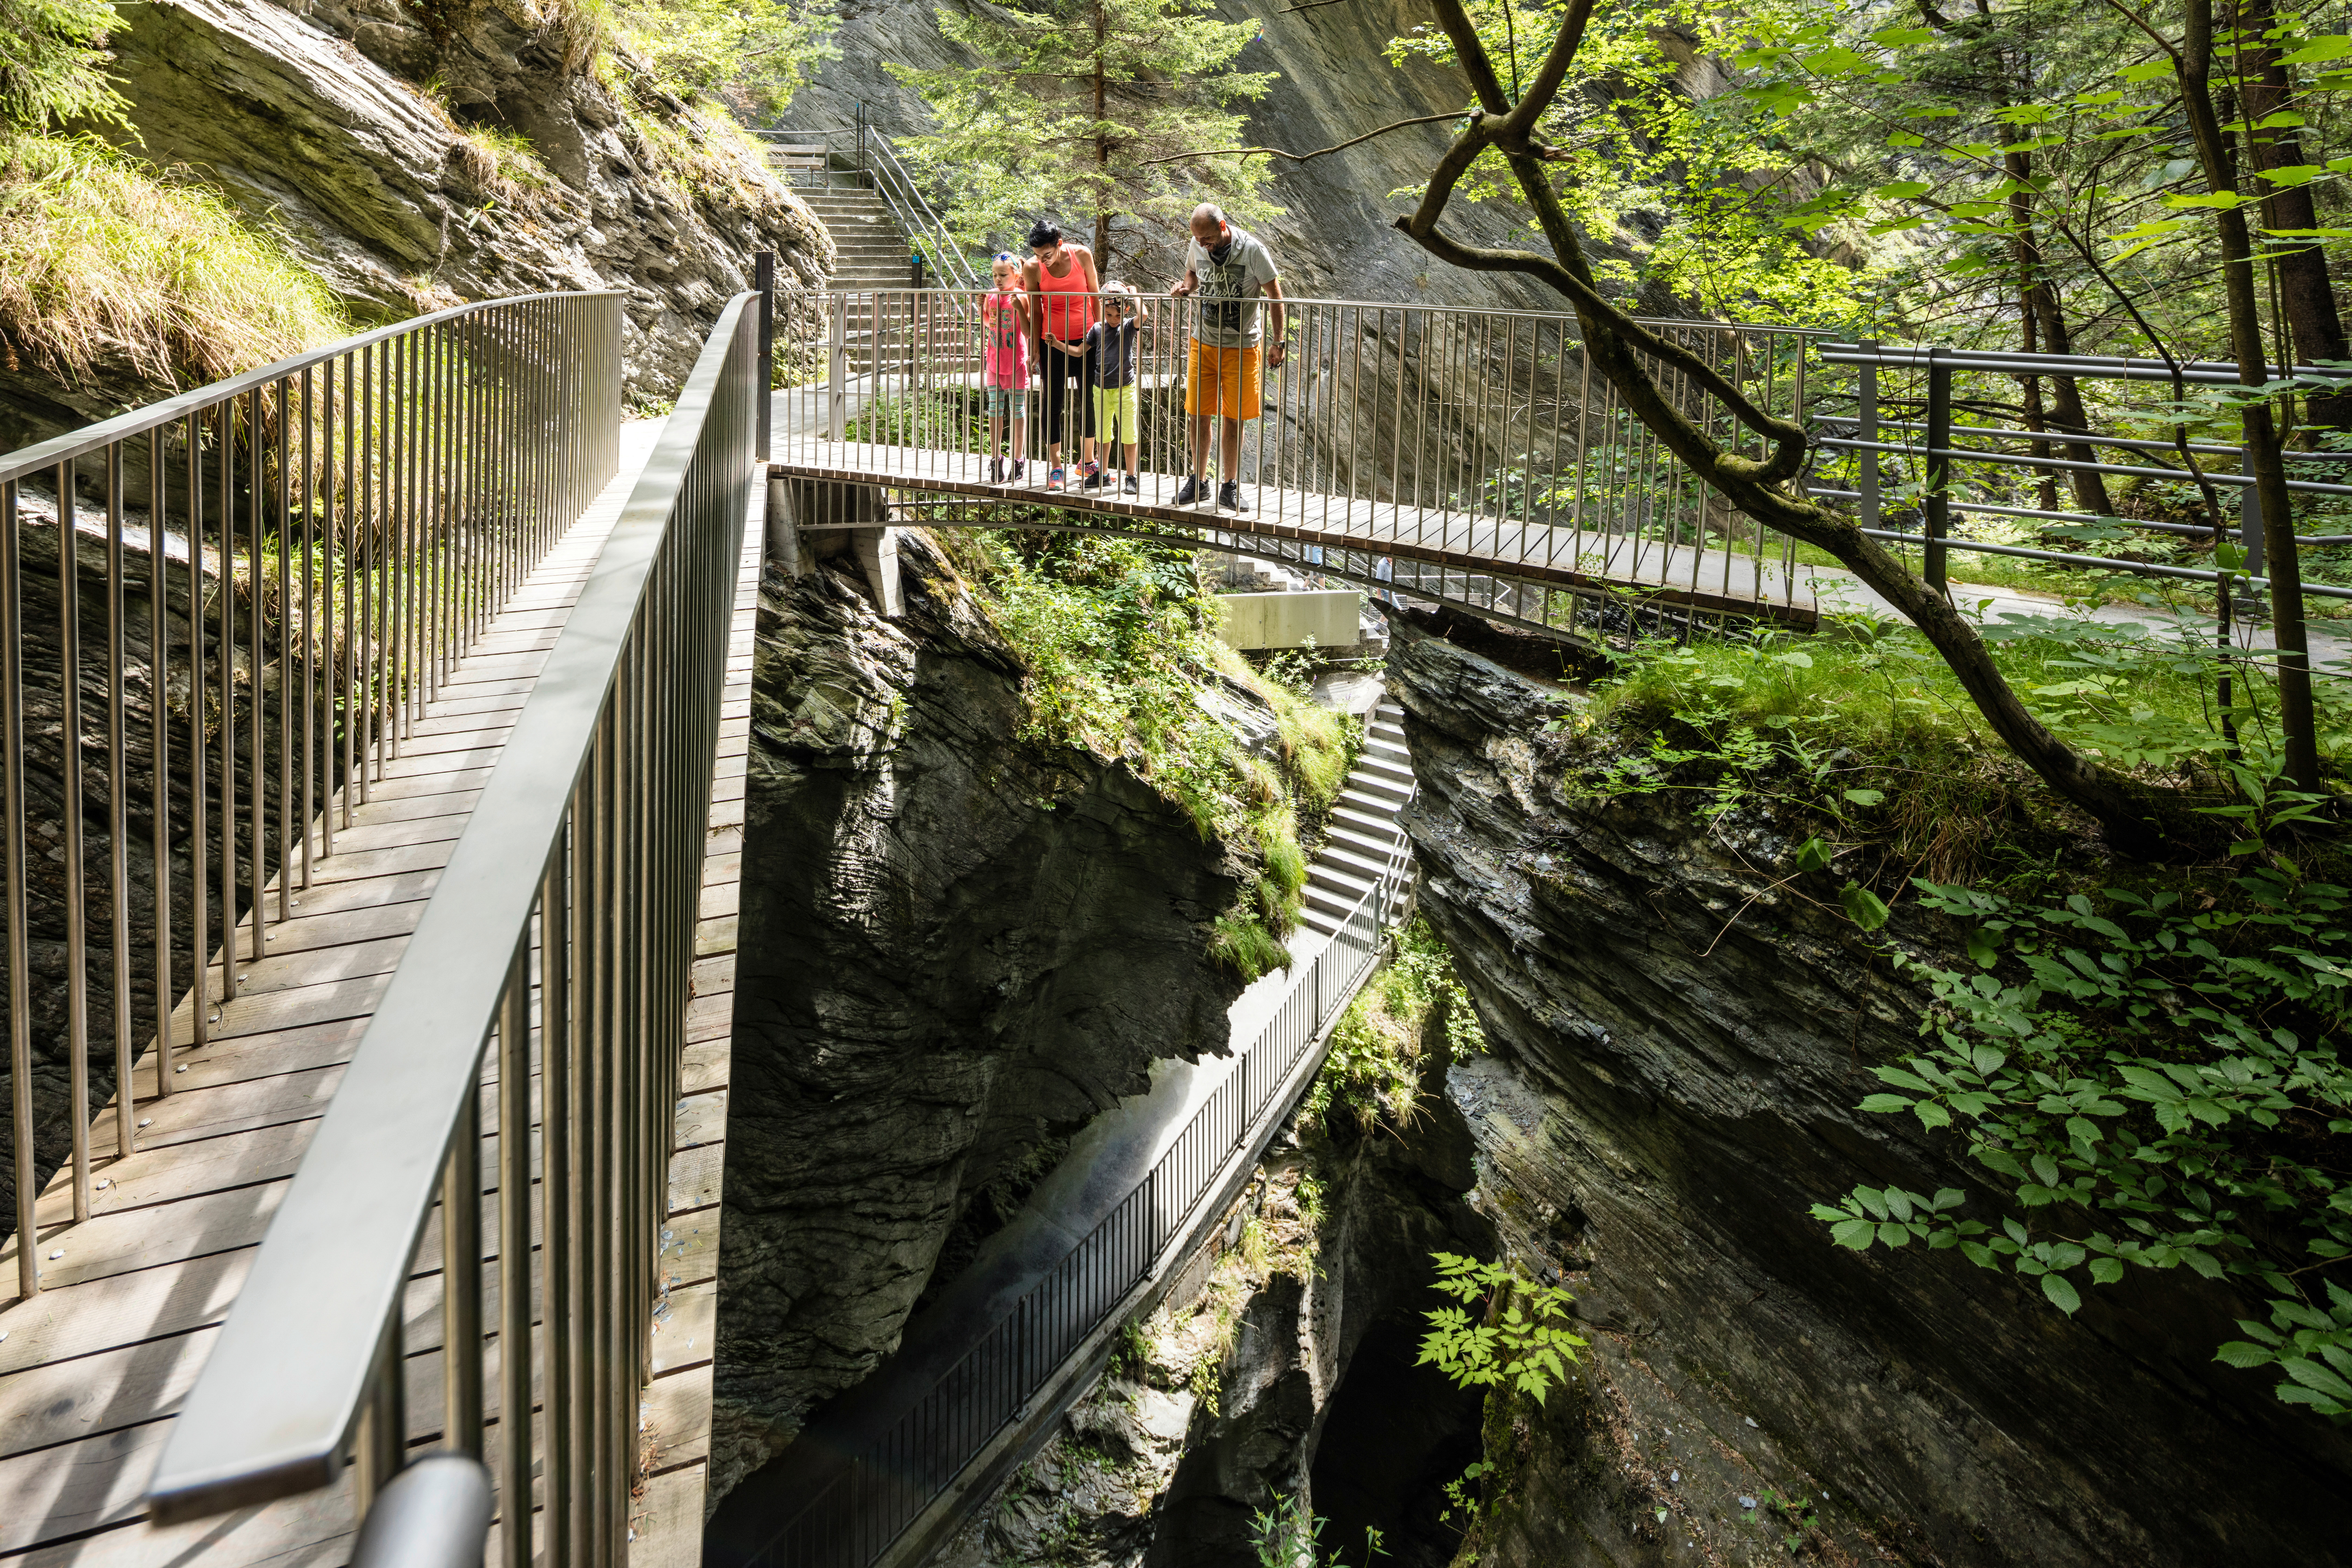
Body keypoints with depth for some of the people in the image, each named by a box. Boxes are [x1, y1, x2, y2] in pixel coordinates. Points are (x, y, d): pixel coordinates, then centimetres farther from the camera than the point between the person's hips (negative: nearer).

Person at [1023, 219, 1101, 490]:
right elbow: (1035, 311, -4)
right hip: (1052, 343, -1)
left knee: (1090, 401, 7)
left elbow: (1095, 295, 2)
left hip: (1086, 339, 1)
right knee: (1054, 404, -1)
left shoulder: (1082, 255, -10)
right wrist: (1036, 349, -3)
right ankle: (1055, 468, 7)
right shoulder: (1033, 269, -12)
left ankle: (1088, 462, 22)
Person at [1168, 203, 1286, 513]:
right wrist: (1185, 287, -4)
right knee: (1199, 414, 3)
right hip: (1203, 342, 3)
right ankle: (1199, 482, 16)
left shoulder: (1252, 250, -15)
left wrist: (1278, 342, -9)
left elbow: (1275, 294, -7)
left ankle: (1230, 487, 12)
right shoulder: (1197, 246, -3)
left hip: (1241, 346, -3)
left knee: (1233, 417, 1)